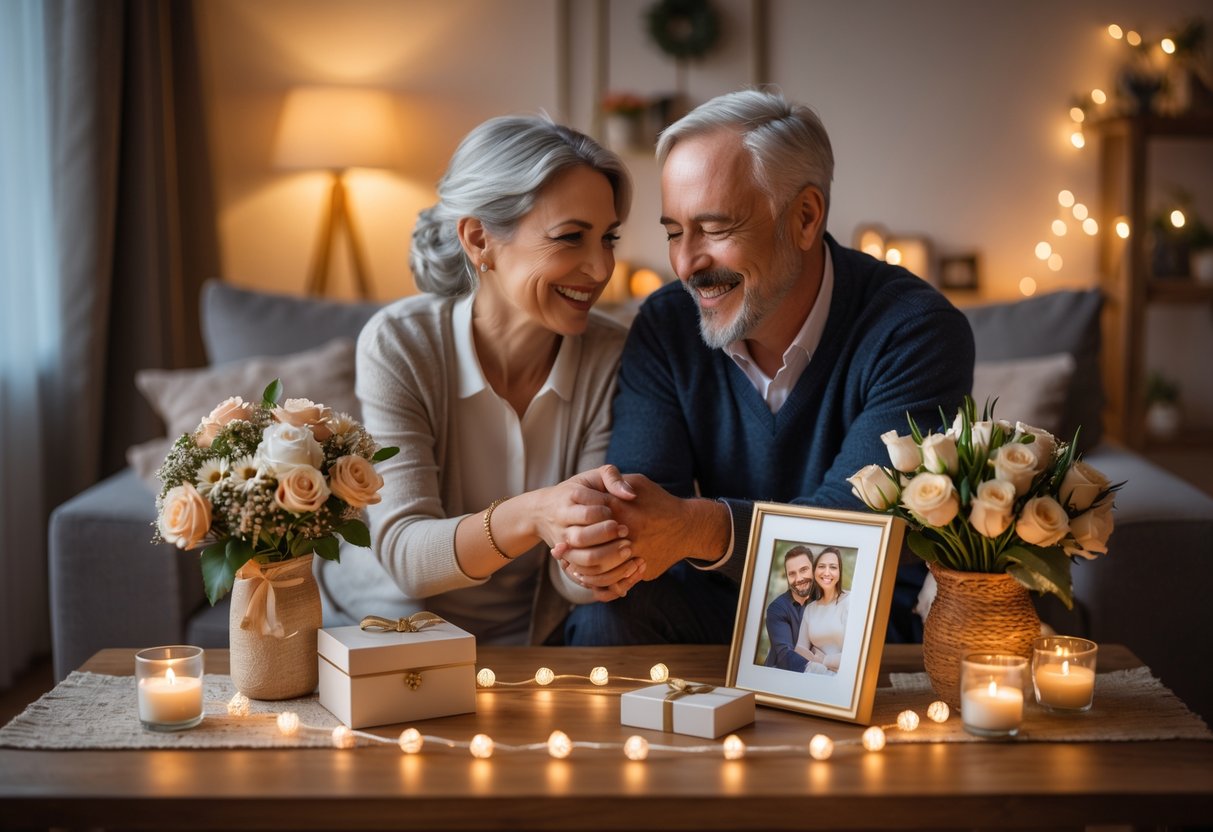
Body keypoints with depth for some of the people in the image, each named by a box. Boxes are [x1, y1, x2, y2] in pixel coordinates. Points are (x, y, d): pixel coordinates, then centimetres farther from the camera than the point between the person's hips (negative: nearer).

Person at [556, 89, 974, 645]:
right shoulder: (665, 327, -1)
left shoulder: (917, 334, -17)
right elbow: (643, 499, -11)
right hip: (723, 614, 2)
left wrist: (701, 527, -45)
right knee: (605, 618, -27)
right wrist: (602, 535, -37)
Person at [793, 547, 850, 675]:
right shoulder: (810, 608, 13)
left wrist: (820, 660, -4)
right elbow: (800, 648, 6)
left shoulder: (851, 601, -6)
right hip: (813, 672, 5)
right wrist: (814, 663, -14)